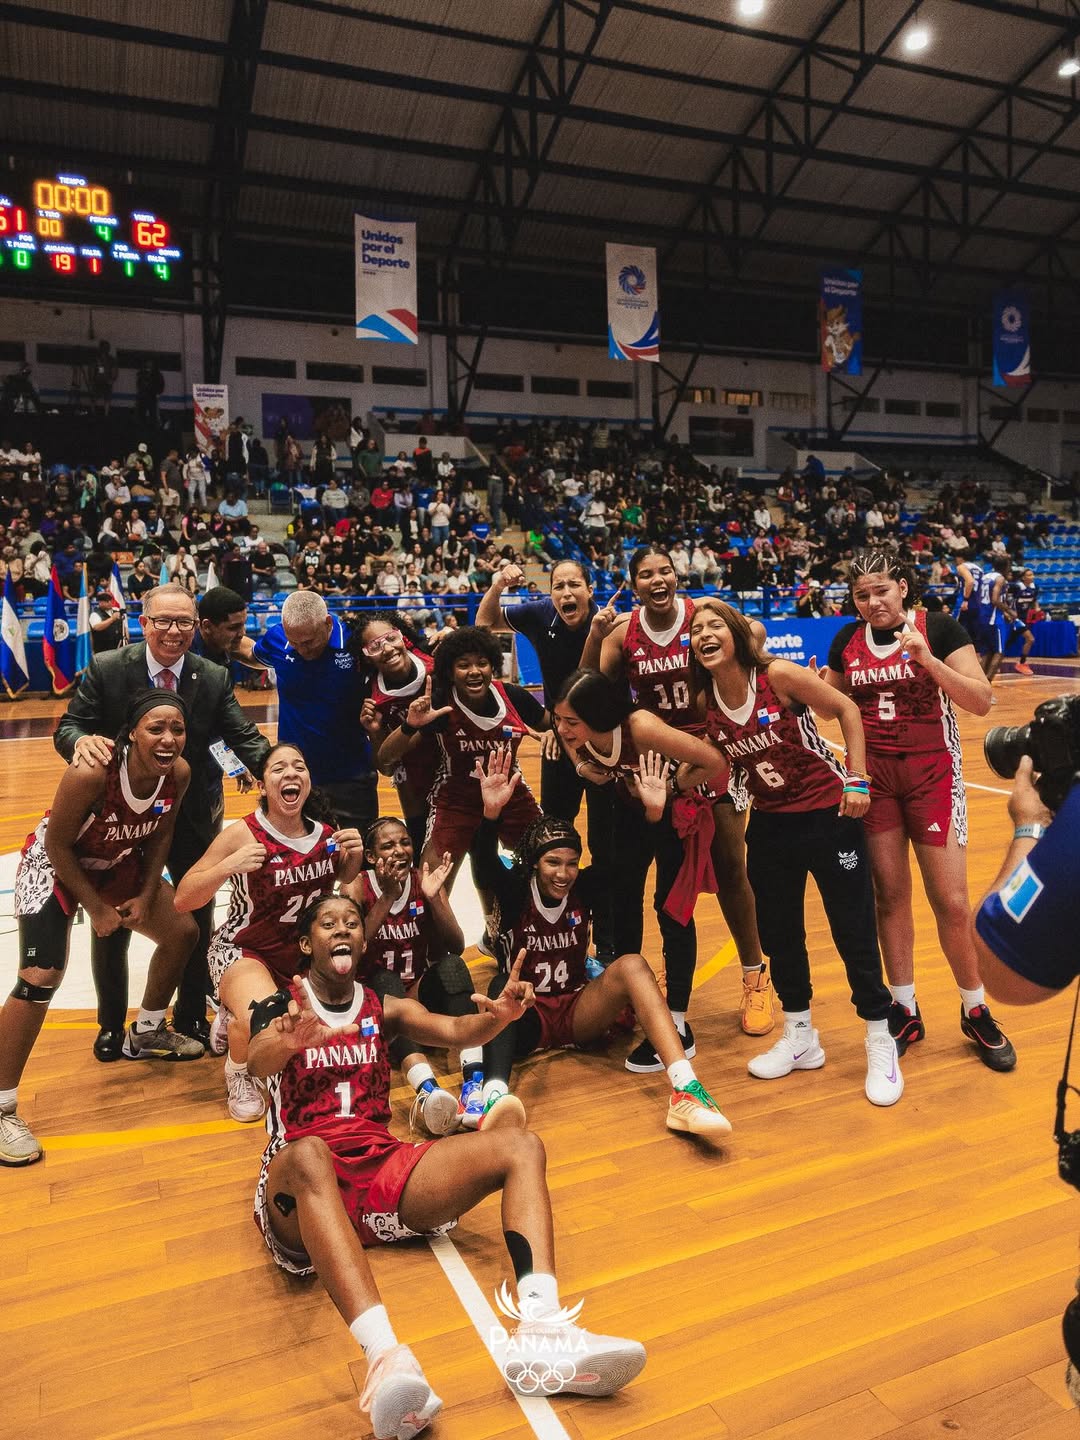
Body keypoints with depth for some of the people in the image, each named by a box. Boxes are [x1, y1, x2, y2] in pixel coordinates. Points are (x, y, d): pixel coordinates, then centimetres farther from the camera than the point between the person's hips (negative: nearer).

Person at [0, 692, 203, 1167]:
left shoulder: (178, 773, -21)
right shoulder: (92, 773, -37)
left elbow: (160, 834, -2)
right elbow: (57, 844, -24)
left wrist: (147, 896, -7)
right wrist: (95, 907, -17)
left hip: (118, 864, 7)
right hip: (54, 867, -6)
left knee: (181, 934, 10)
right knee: (41, 977, -17)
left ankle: (145, 1034, 35)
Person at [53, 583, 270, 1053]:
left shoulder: (215, 679, -9)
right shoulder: (105, 669, -13)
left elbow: (243, 737, -13)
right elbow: (68, 726, -13)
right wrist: (81, 741, -39)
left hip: (193, 817, 1)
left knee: (198, 921, 13)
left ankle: (192, 1016, 34)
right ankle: (111, 1023, 35)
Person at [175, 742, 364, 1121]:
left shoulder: (325, 835, -6)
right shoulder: (243, 834, -19)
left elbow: (348, 886, 14)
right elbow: (182, 901, -15)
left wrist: (355, 856, -8)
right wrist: (227, 866, -31)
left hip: (305, 952, 6)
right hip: (244, 951, -6)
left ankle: (237, 1020, 25)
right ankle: (238, 1075, 6)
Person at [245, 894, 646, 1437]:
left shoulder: (383, 1008, 18)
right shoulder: (279, 1010, 7)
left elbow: (456, 1031, 0)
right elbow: (260, 1061, -17)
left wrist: (499, 1015, -24)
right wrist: (289, 1040, -42)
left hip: (383, 1168, 4)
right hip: (306, 1180, -4)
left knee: (520, 1146, -16)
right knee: (309, 1154, -41)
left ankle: (539, 1332, -36)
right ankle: (384, 1356, -58)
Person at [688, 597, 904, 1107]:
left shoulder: (779, 676, -17)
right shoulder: (706, 702, -4)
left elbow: (846, 709, -8)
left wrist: (857, 780, -12)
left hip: (827, 813, -5)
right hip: (770, 823, 5)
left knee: (854, 930, 1)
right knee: (778, 934, 12)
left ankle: (881, 1047, 19)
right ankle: (799, 1037, 32)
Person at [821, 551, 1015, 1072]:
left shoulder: (939, 629, -7)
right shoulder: (847, 640, 4)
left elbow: (981, 702, -13)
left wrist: (926, 658, -25)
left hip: (932, 774, -3)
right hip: (872, 774, 3)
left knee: (950, 901, -2)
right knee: (889, 894, 6)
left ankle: (976, 1012, 20)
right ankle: (905, 1010, 21)